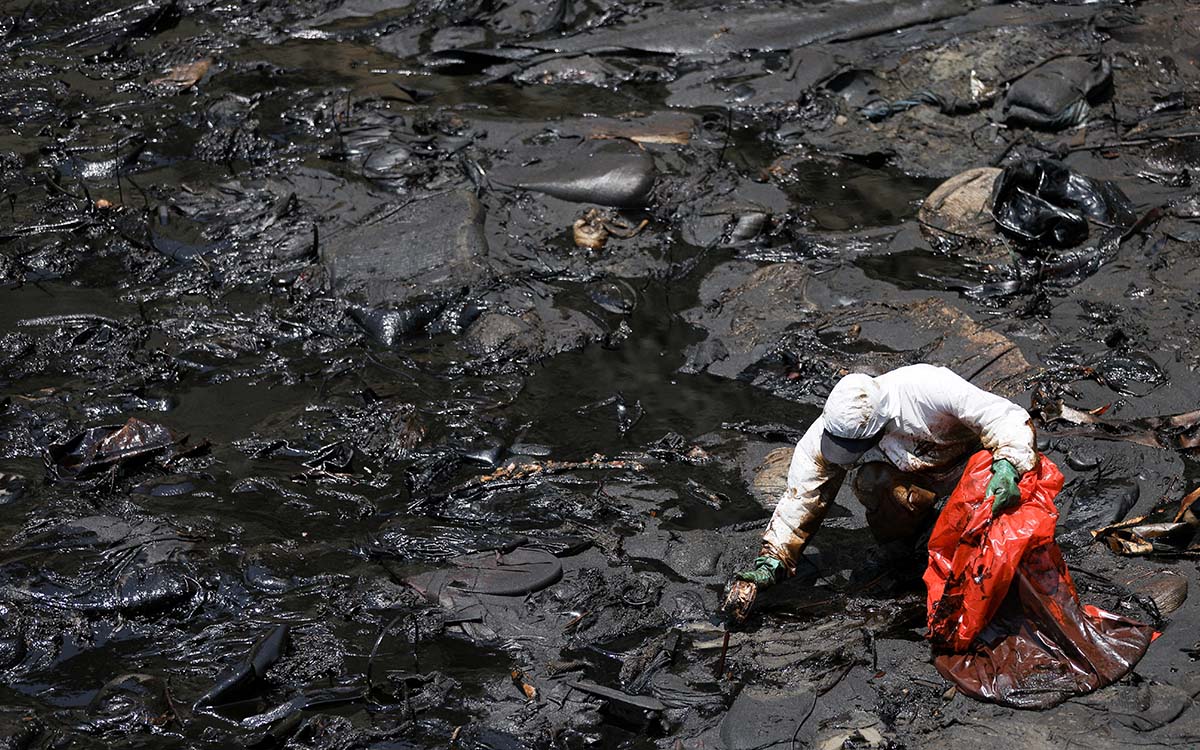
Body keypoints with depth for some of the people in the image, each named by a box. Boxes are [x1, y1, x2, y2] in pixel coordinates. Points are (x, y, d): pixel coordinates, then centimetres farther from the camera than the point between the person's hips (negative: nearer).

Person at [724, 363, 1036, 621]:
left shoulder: (927, 387, -37)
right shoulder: (827, 431, -26)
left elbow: (1007, 418, -32)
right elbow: (800, 498, -19)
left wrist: (1008, 465, -51)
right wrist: (770, 560, -27)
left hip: (966, 461, -2)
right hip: (907, 473, 2)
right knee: (871, 483, -33)